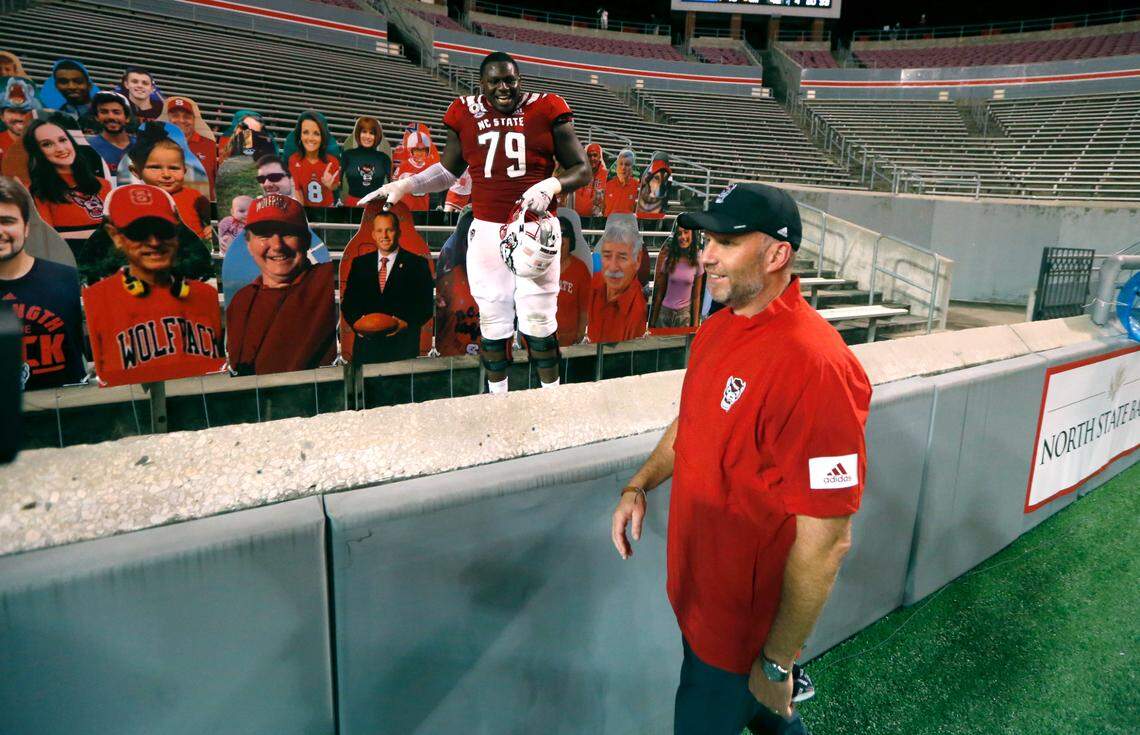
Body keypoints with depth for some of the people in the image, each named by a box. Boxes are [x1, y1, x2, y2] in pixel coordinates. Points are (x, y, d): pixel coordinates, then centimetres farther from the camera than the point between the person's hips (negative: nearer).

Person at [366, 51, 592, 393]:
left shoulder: (546, 110, 1)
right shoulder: (466, 114, 8)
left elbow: (582, 170, 2)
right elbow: (449, 170, 22)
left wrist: (550, 186, -17)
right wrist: (406, 184, 9)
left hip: (536, 228, -2)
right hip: (487, 231, 2)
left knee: (539, 322, 1)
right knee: (492, 322, 6)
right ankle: (498, 397, 21)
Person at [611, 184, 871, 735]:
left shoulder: (815, 367, -29)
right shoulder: (718, 327, -1)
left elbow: (826, 541, -26)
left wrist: (777, 665, -18)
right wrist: (639, 485, 2)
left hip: (744, 620, -8)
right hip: (696, 588, 8)